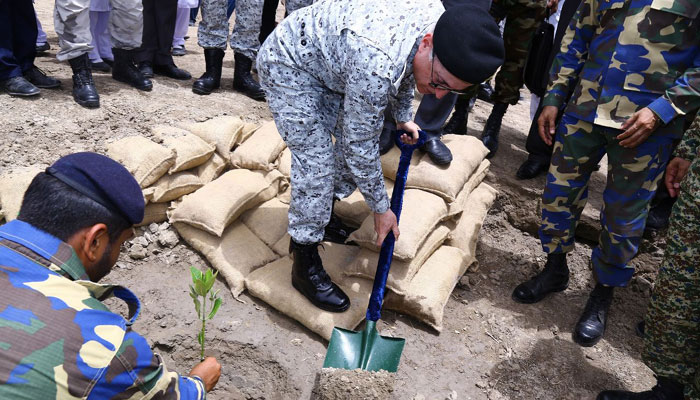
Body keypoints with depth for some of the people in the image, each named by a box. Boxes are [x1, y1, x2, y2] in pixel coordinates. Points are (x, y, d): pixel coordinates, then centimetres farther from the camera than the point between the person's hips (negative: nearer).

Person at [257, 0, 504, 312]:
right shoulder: (376, 66, -41)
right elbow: (360, 147, -27)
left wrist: (403, 117, 20)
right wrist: (381, 209, -14)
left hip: (331, 62, 9)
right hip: (288, 66, -8)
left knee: (356, 135, 8)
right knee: (316, 164, -14)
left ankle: (323, 214, 30)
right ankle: (305, 267, 1)